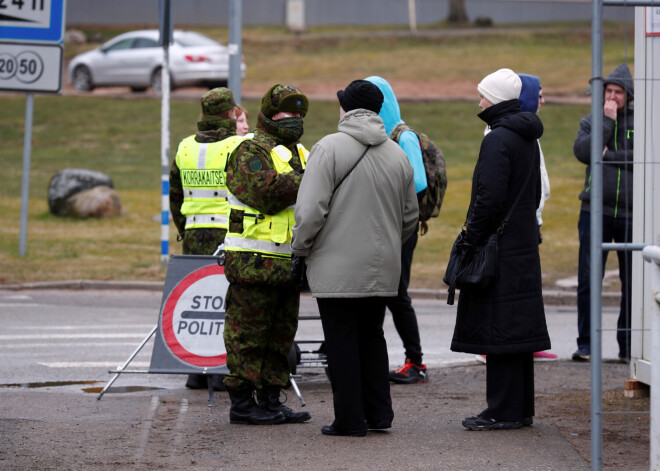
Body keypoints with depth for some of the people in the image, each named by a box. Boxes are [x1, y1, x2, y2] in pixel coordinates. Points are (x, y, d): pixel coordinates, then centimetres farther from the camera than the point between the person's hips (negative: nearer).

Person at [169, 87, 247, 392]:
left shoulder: (185, 148, 10)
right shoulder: (238, 148, -7)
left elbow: (175, 196, 16)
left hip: (194, 233, 5)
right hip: (228, 234, -5)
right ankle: (222, 370, -5)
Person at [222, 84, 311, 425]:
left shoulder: (300, 154, 20)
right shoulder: (250, 151, -8)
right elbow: (265, 190, -23)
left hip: (287, 264, 9)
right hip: (255, 264, -9)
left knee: (281, 333, 12)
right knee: (248, 333, -4)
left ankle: (271, 400, 19)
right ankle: (242, 403, -1)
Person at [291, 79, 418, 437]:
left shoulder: (329, 148, -11)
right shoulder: (397, 154, 8)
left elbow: (310, 211, -16)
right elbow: (410, 219, 15)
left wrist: (301, 249, -1)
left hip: (337, 268, -5)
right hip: (383, 269, 5)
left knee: (341, 342, 2)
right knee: (372, 336, 18)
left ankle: (350, 420, 5)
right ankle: (378, 413, 19)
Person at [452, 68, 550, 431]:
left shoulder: (497, 139, -16)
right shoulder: (527, 139, 14)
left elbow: (490, 198, -21)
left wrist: (471, 238, -15)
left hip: (499, 248, -10)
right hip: (523, 244, 10)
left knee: (498, 329, -7)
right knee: (517, 328, 13)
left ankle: (503, 411, -6)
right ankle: (522, 408, 17)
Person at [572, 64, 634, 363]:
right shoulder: (591, 122, 11)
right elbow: (583, 151, -8)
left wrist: (609, 156, -9)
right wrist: (607, 121, -9)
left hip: (631, 213, -1)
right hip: (595, 211, 1)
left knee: (632, 282, 1)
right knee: (588, 279, -3)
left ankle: (627, 345, 10)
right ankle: (585, 343, 4)